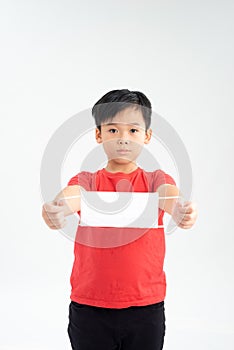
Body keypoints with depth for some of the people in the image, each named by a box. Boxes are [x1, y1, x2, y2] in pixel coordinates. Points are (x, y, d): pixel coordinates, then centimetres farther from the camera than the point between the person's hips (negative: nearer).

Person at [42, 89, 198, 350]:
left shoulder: (155, 179, 1)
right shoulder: (86, 180, 1)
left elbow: (169, 195, -20)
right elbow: (71, 195, -21)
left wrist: (180, 210, -44)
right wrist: (57, 209, -44)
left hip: (146, 307, 0)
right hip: (89, 307, 0)